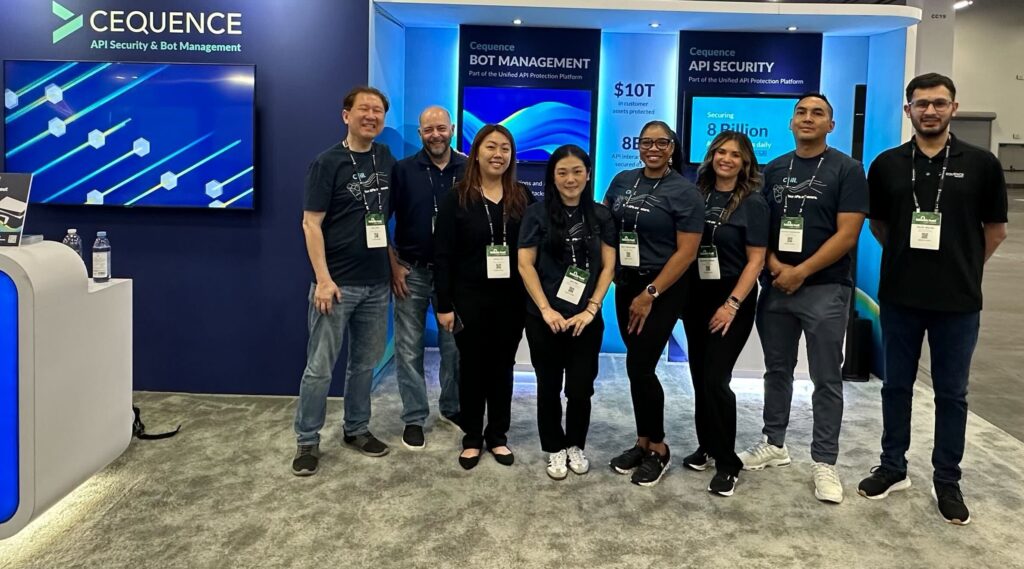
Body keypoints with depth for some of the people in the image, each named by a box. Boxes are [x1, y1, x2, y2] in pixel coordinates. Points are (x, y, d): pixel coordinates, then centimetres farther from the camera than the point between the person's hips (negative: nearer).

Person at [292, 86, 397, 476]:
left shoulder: (387, 160, 8)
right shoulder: (328, 163, -7)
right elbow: (311, 223, -12)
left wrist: (394, 262, 11)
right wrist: (323, 279, -18)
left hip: (376, 283, 6)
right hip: (337, 283, -5)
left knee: (365, 362, 15)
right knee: (320, 366, 0)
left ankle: (357, 429, 29)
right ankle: (308, 441, 12)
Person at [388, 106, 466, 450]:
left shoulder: (468, 170, 0)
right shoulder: (403, 170, -2)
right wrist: (393, 265, -6)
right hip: (412, 271, -1)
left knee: (454, 345, 11)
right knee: (410, 348, 5)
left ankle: (452, 408, 29)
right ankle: (414, 418, 17)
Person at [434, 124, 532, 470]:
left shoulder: (522, 198, 4)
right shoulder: (457, 198, -4)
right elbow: (443, 255, -5)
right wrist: (444, 304, -9)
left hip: (511, 298, 2)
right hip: (470, 298, -2)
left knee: (502, 366, 11)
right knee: (472, 367, 8)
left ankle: (498, 435, 26)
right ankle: (472, 437, 22)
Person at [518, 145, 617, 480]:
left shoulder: (600, 216, 4)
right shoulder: (537, 213, -1)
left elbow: (608, 267, 3)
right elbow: (525, 265, -4)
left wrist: (591, 309, -7)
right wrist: (546, 309, -11)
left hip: (586, 319, 1)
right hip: (545, 319, -1)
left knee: (581, 387, 5)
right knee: (549, 387, 9)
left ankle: (576, 446, 26)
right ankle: (555, 449, 25)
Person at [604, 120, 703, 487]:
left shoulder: (684, 192, -8)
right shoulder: (622, 181, 7)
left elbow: (687, 252, -13)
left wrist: (650, 294, -16)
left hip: (663, 289, -5)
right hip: (625, 285, 5)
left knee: (639, 367, -7)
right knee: (637, 368, 9)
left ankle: (658, 448, 11)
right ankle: (644, 442, 23)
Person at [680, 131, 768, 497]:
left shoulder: (753, 203, -5)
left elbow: (755, 260, -9)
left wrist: (732, 304, -16)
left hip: (732, 298, -5)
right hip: (696, 295, 5)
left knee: (715, 379, -10)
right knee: (699, 376, 10)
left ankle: (727, 463, 4)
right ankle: (707, 446, 28)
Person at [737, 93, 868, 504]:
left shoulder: (847, 169, -3)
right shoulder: (774, 169, 10)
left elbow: (847, 234, -10)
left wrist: (801, 272, -15)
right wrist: (773, 264, -9)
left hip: (825, 289, -4)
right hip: (775, 286, 5)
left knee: (826, 379, 2)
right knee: (777, 370, 14)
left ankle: (824, 462, 10)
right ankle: (774, 444, 27)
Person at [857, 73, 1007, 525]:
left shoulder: (981, 164, -3)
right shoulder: (887, 164, 2)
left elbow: (995, 229, 5)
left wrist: (962, 268, 7)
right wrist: (907, 258, 7)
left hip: (958, 301, -1)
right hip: (899, 297, 2)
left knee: (951, 393, 8)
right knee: (896, 386, 11)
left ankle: (947, 481, 22)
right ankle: (893, 468, 26)